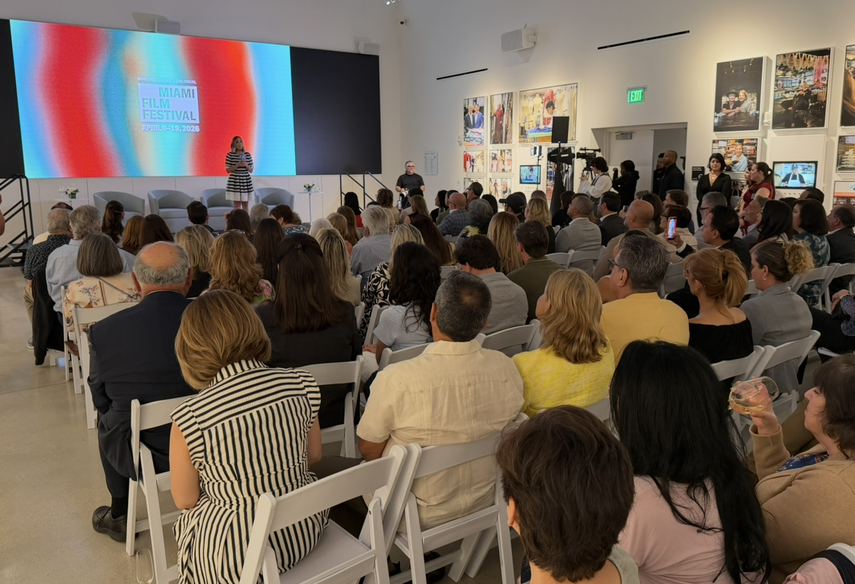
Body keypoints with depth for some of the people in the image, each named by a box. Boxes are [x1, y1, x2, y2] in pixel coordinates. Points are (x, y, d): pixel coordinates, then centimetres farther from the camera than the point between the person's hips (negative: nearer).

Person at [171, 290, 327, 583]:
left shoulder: (189, 418, -20)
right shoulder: (300, 384, -11)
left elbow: (185, 500, -6)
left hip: (235, 558, -3)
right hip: (304, 532, 3)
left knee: (187, 520, 26)